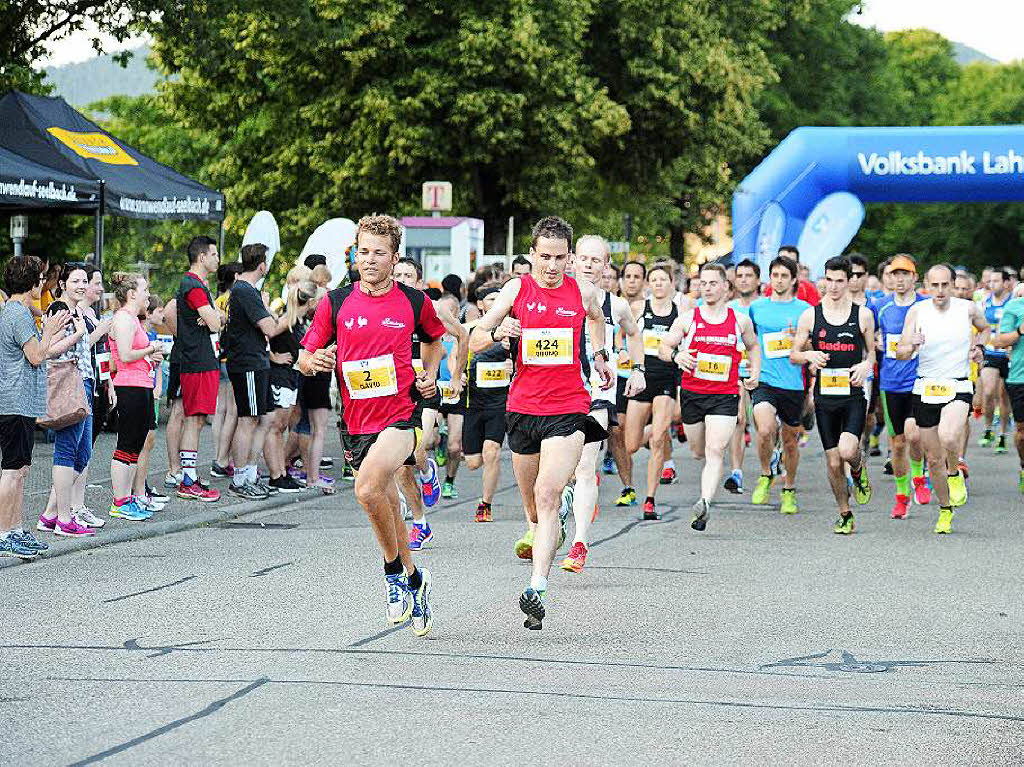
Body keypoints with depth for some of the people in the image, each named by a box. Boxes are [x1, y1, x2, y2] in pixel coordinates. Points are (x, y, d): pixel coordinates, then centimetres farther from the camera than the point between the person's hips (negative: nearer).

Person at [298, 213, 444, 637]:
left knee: (368, 488, -27)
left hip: (400, 417, -3)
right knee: (386, 507, 12)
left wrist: (430, 375, 7)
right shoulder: (336, 302, 1)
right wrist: (314, 361, -17)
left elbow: (434, 337, 22)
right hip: (357, 422, 4)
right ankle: (412, 578, 33)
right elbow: (305, 359, 6)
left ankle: (394, 570, -7)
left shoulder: (414, 301, 0)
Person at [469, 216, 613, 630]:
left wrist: (600, 355, 23)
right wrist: (496, 333, -18)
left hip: (569, 409, -2)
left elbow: (597, 318, 30)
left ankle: (536, 589, -29)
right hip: (523, 406, 2)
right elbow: (474, 342, 1)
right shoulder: (516, 289, 1)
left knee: (547, 494, -20)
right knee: (533, 506, 12)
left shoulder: (583, 292, 3)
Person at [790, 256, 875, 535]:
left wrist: (866, 365, -9)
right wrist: (809, 355, -13)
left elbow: (871, 352, 13)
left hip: (853, 394, -2)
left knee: (847, 451, -23)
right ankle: (846, 516, 21)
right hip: (825, 396, 2)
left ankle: (859, 470, 14)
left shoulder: (863, 314, 2)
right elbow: (793, 355, 8)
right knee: (833, 462, 4)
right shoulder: (810, 316, 3)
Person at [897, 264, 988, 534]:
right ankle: (945, 510, 27)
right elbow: (900, 353, -6)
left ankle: (955, 474, 2)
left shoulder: (967, 308, -2)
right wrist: (912, 346, -27)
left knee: (948, 438, -30)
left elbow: (985, 328, 21)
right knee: (933, 458, 7)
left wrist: (978, 346, 3)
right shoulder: (917, 311, -3)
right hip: (926, 390, 2)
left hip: (958, 388, -2)